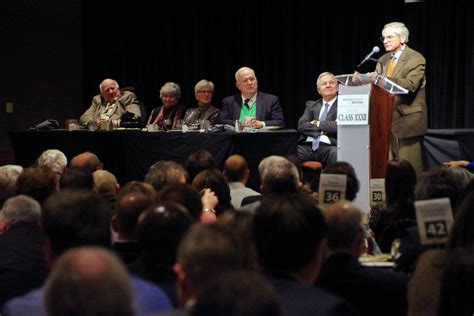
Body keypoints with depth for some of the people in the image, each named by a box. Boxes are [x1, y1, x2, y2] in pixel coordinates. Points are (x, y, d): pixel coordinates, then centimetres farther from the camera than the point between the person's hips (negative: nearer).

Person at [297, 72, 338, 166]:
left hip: (328, 147, -3)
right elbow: (301, 126, 8)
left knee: (337, 154, -39)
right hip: (308, 146, 3)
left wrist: (318, 123, 5)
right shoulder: (311, 105, 23)